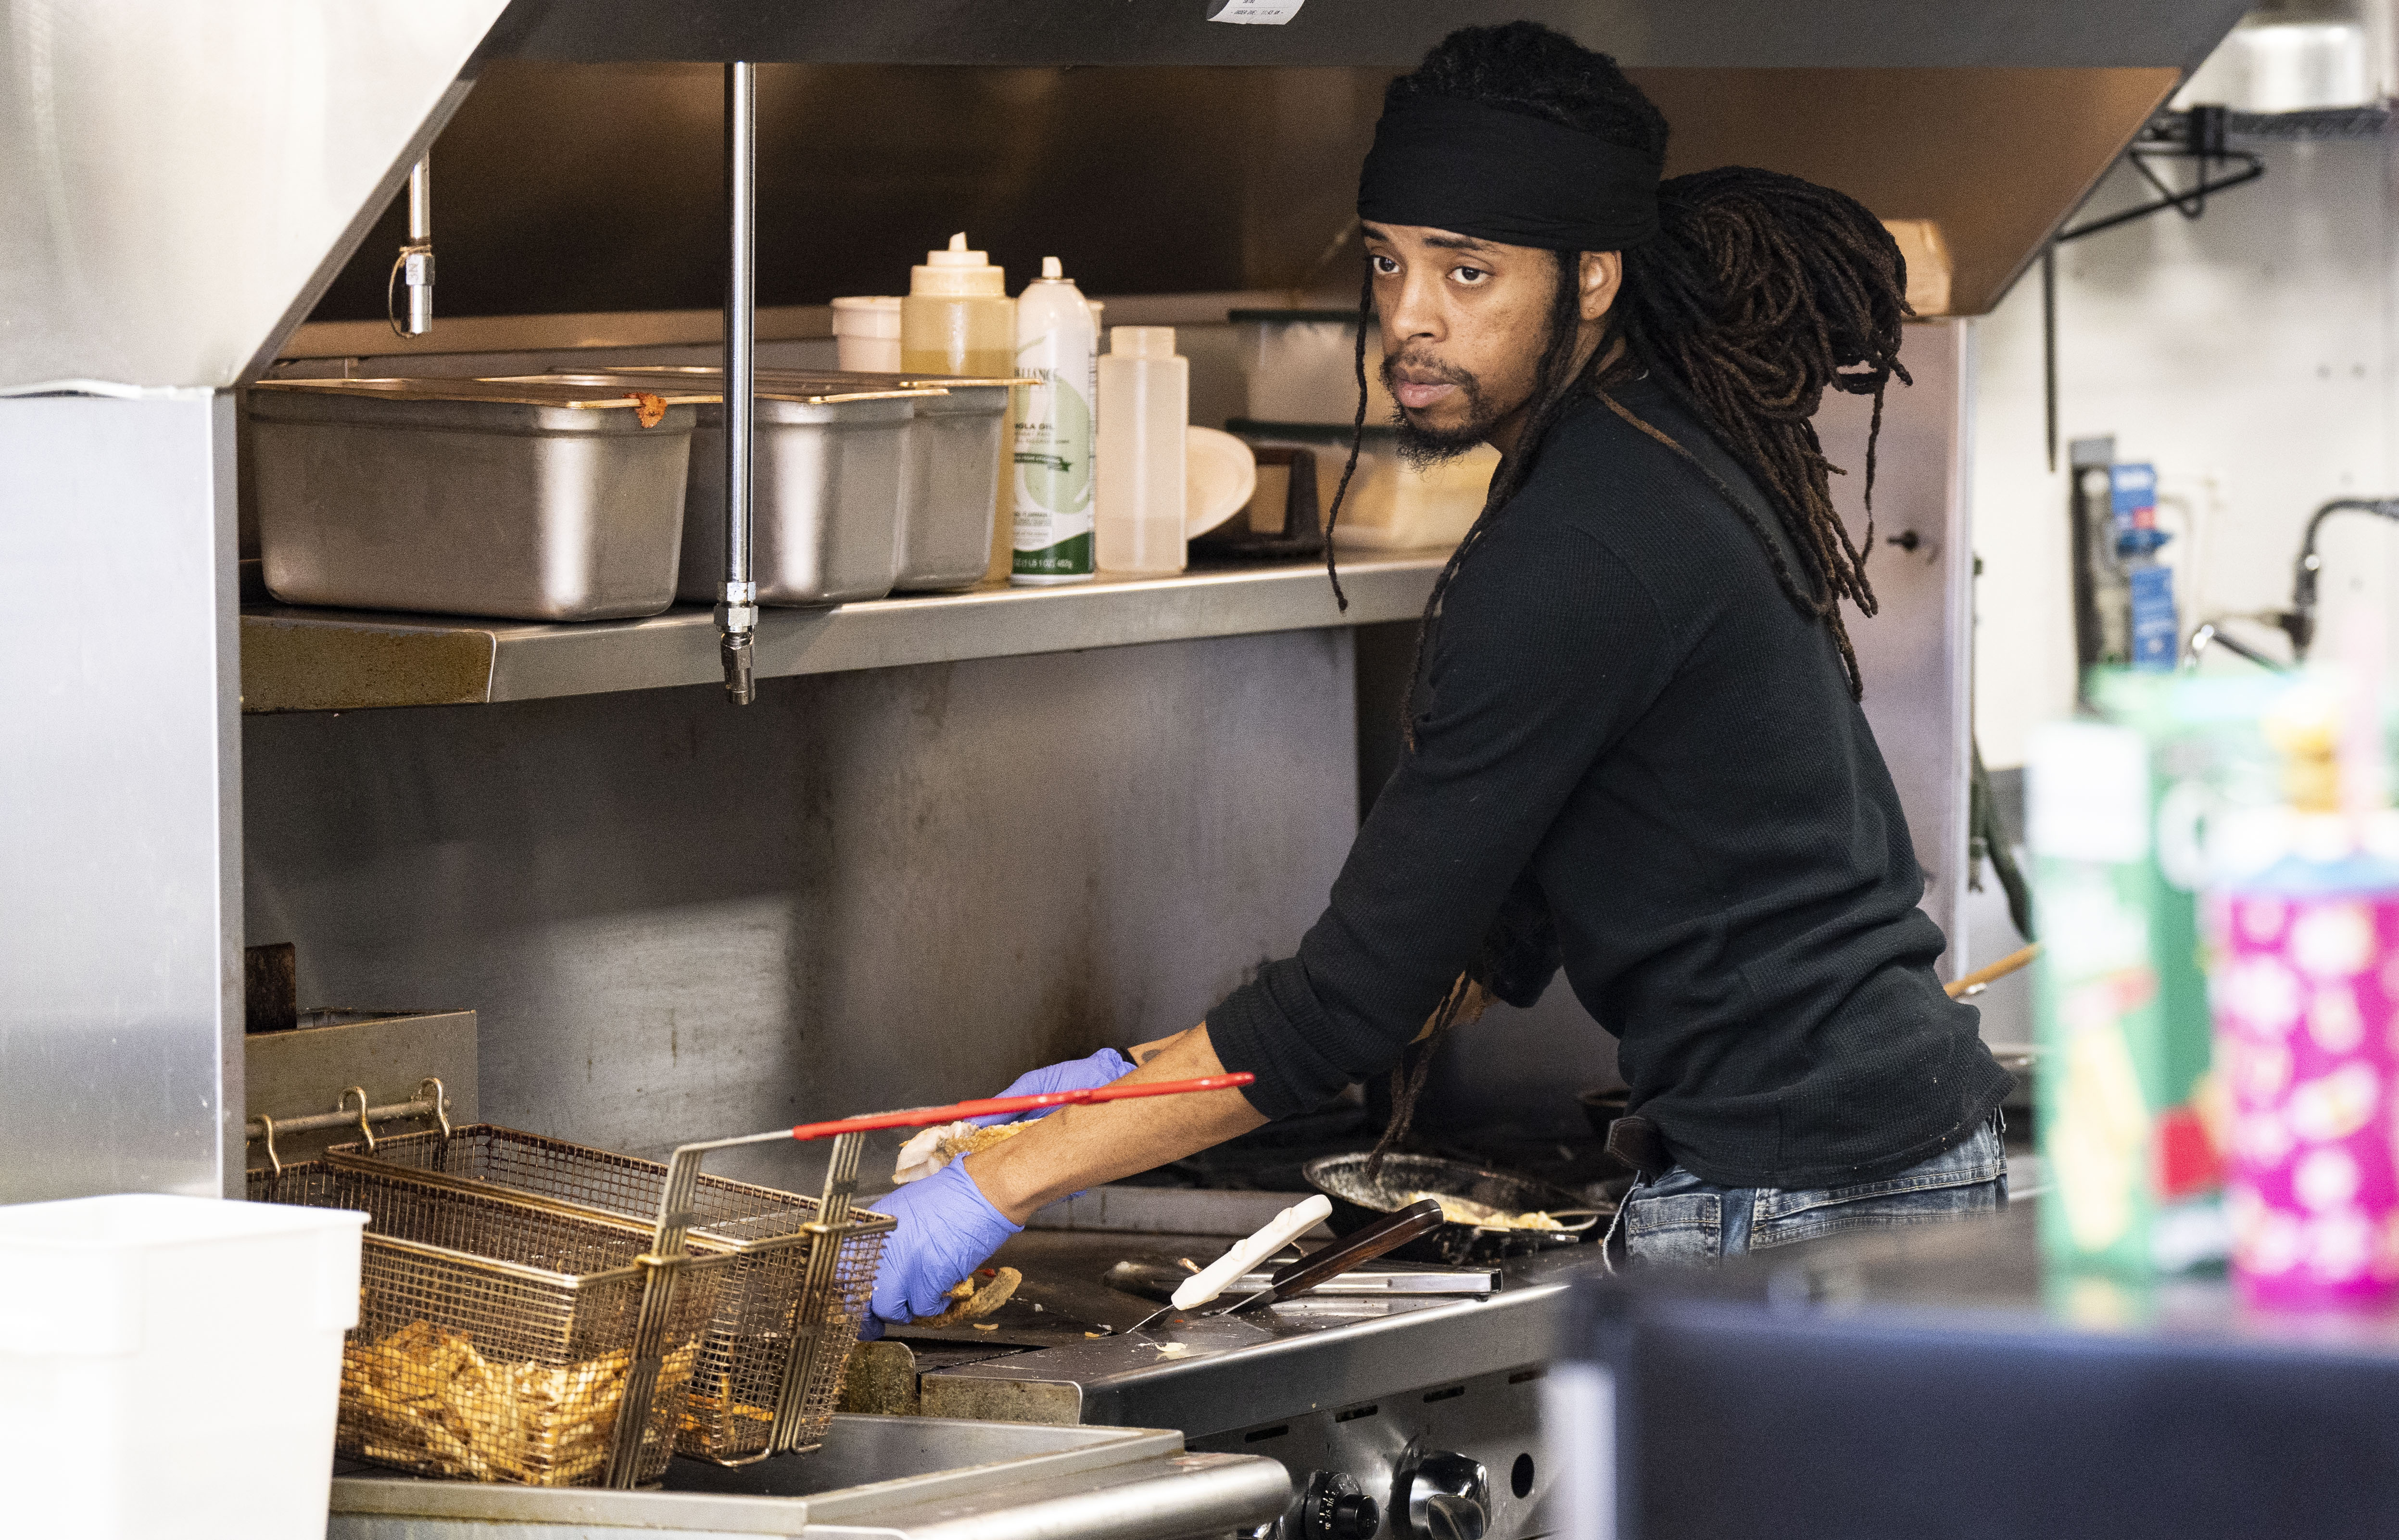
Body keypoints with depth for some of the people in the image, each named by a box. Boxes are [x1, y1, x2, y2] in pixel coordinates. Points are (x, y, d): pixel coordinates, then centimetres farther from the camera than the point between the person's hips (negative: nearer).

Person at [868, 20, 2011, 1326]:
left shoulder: (1578, 556, -18)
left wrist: (1007, 1185, -11)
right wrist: (1140, 1074, 12)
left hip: (1793, 1207, -10)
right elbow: (1503, 941, 17)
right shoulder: (1673, 459, 13)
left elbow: (1359, 994, -16)